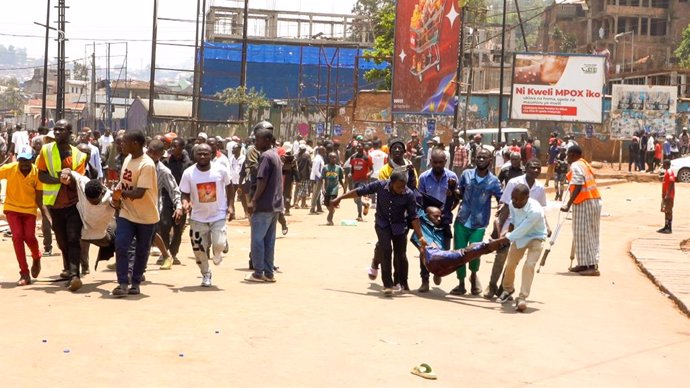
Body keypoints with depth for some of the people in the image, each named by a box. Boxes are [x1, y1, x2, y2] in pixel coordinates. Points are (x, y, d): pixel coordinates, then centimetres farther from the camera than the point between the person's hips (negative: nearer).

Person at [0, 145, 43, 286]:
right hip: (12, 208, 0)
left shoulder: (37, 173, -13)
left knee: (29, 236, -14)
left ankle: (36, 258, 22)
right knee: (17, 236, -13)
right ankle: (24, 274, -5)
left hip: (29, 209, 0)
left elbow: (39, 198, -7)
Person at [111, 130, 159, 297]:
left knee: (141, 251, 8)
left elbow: (139, 193, -26)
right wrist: (118, 197, -2)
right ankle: (123, 283, -3)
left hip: (146, 216, -6)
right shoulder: (128, 159, 4)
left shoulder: (147, 165, -22)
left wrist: (121, 192, -11)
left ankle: (136, 283, 22)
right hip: (126, 213, 6)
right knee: (120, 246, -8)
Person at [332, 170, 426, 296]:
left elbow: (413, 217, -13)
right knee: (386, 250, -18)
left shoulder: (409, 194, -20)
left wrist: (420, 236, -16)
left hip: (399, 226, 0)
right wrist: (340, 198, -3)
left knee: (400, 255, 1)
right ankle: (387, 284, -11)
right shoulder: (380, 186, -19)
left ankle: (402, 283, 25)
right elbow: (360, 191, -9)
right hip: (383, 224, 0)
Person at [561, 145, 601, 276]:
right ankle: (584, 264, 18)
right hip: (595, 201, 10)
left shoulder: (576, 166, -11)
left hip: (584, 203, -10)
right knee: (590, 234, 12)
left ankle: (592, 266, -10)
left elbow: (577, 187, -20)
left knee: (584, 234, -7)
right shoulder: (585, 164, 18)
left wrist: (568, 205, -22)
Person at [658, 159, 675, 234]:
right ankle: (666, 227, 19)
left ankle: (669, 228, -6)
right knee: (666, 211, 13)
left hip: (669, 195, -10)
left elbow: (672, 183, -23)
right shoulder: (667, 172, 15)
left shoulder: (670, 172, -16)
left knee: (669, 211, -8)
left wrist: (668, 195, -26)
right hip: (665, 195, 10)